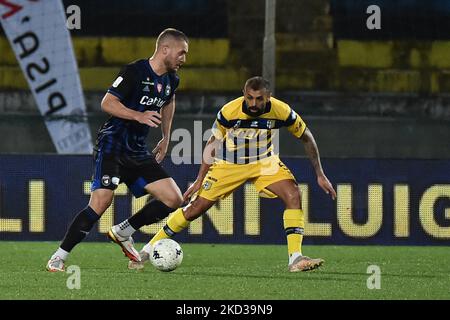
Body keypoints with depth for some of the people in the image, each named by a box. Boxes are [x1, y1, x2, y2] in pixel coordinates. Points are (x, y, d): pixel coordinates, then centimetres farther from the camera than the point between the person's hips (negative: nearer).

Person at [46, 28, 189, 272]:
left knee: (174, 200, -2)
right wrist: (139, 116, -30)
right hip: (112, 146, -8)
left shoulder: (171, 80, 9)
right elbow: (107, 103, -18)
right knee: (101, 203, -22)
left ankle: (122, 233, 14)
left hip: (137, 151, 8)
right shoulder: (135, 71, -14)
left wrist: (166, 139, 29)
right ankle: (58, 258, -12)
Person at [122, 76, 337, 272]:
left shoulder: (281, 111, -24)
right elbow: (213, 144, -8)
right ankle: (149, 250, 11)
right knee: (195, 208, -4)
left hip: (264, 162, 1)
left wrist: (320, 175, -6)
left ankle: (295, 259, -22)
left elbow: (306, 137, -6)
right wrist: (200, 180, -7)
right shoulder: (229, 111, -25)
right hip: (229, 164, -1)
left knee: (293, 196, -22)